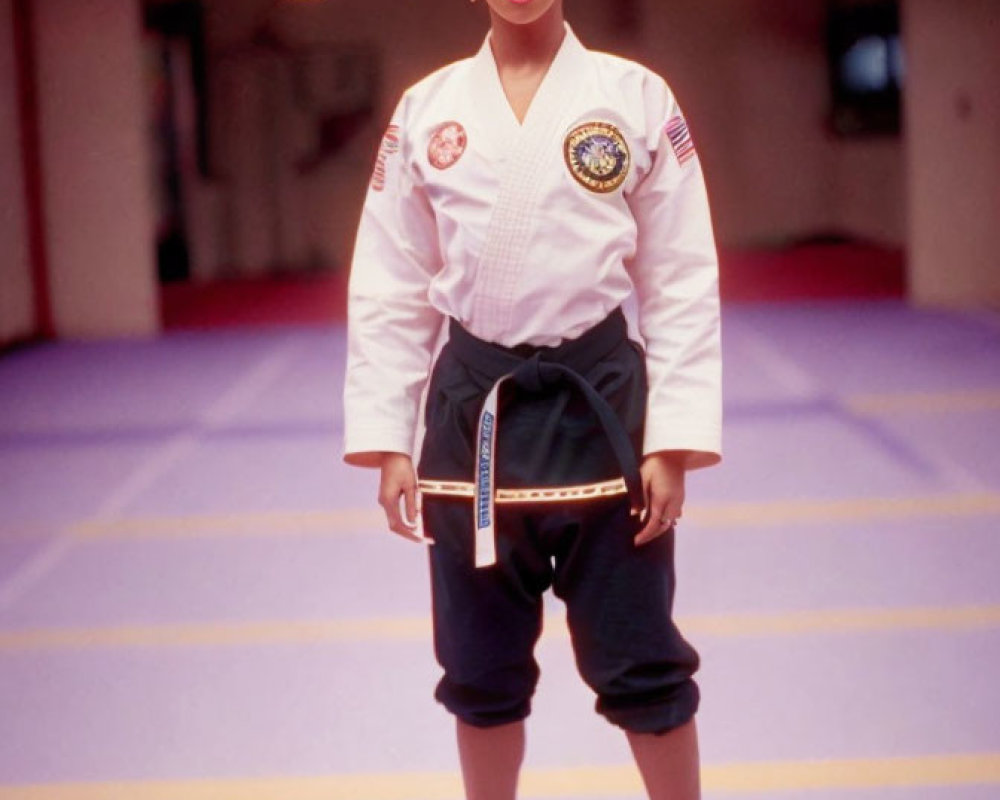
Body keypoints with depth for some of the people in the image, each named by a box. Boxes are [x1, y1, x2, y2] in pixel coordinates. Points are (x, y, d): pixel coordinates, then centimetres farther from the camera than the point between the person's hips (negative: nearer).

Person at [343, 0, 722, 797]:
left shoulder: (637, 96, -3)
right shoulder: (425, 108, 3)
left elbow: (683, 281, -3)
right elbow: (391, 287, 5)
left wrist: (673, 442, -8)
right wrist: (389, 441, 1)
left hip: (600, 402, -2)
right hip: (472, 410, 2)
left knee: (640, 661, 6)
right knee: (483, 669, 14)